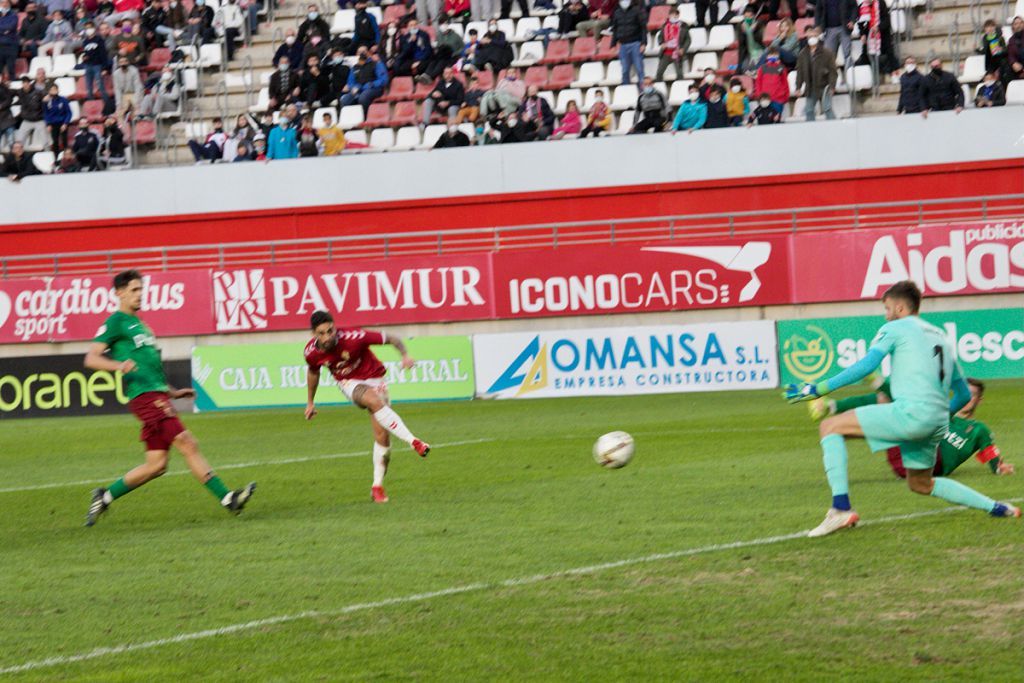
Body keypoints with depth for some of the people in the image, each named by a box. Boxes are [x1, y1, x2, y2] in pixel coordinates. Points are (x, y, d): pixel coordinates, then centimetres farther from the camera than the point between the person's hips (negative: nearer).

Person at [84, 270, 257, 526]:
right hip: (145, 397, -10)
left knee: (156, 464, 5)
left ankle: (105, 496, 15)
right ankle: (227, 498, -16)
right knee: (187, 445, -14)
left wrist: (173, 392, 28)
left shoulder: (137, 323, 26)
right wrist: (119, 365, -31)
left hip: (159, 395, 10)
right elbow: (91, 358, -13)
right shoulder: (116, 323, -2)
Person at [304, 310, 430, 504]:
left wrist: (405, 355, -36)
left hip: (373, 378, 0)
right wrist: (310, 402, 18)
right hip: (349, 384, 0)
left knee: (382, 434, -7)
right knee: (375, 402, -35)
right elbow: (313, 372, 9)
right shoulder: (311, 352, -16)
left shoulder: (353, 337, -28)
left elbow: (391, 338, -18)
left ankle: (377, 486, 9)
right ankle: (413, 442, -37)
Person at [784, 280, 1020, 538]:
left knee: (830, 427, -3)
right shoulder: (942, 337, 28)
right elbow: (964, 395, 31)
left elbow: (866, 365, -8)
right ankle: (993, 507, 21)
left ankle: (841, 508, -17)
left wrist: (819, 389, -7)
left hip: (911, 412, -8)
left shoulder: (895, 328, 7)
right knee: (921, 484, 29)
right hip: (938, 424, 8)